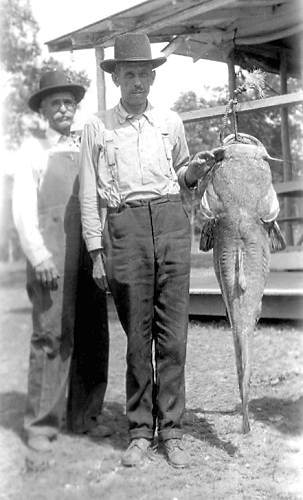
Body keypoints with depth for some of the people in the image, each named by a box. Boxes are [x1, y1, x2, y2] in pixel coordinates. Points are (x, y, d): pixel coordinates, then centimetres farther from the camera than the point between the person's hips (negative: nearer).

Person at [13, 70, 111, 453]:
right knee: (52, 334, -8)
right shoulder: (33, 149, 8)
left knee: (93, 334, 3)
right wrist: (39, 256, -12)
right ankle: (41, 425, -1)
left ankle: (84, 416, 14)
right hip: (51, 251, -4)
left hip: (89, 250, 4)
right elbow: (23, 207, 0)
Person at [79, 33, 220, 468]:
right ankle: (140, 430, 12)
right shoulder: (97, 128, 10)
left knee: (172, 333, -1)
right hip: (124, 225, -1)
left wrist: (196, 170, 4)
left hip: (171, 220, 2)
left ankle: (171, 430, 8)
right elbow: (88, 195, 7)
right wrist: (97, 252, 0)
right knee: (137, 336, 1)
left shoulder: (171, 122, 17)